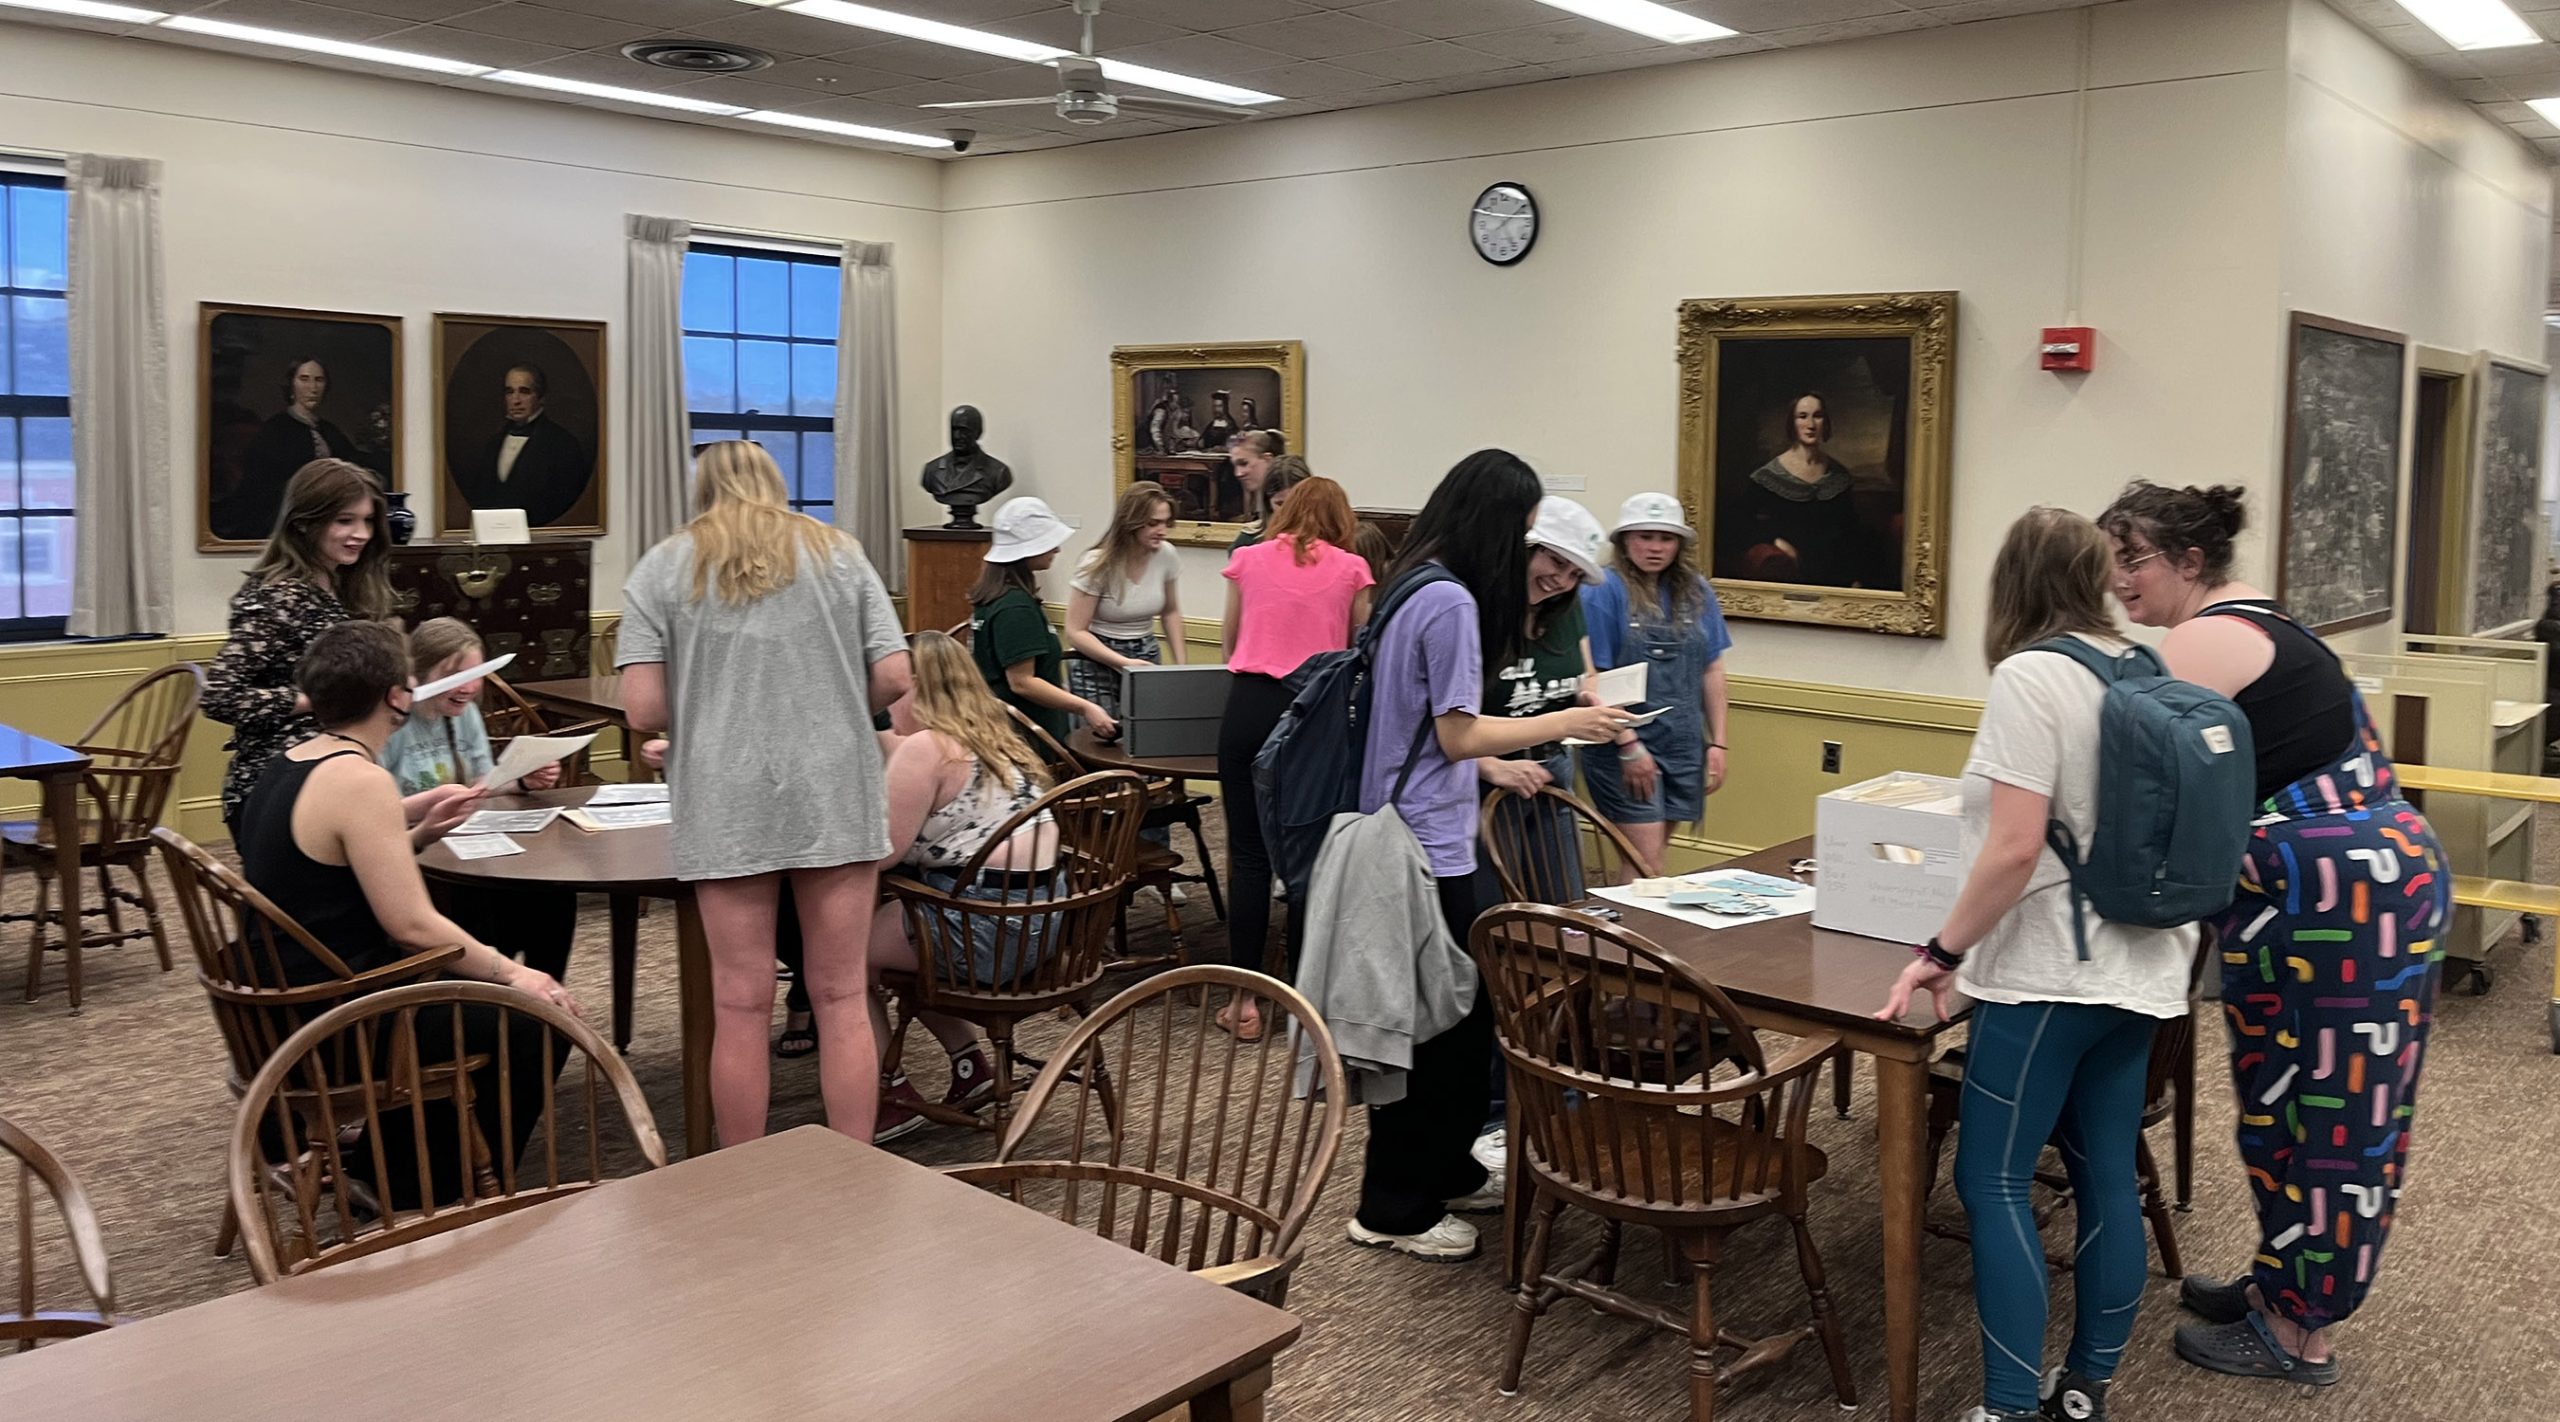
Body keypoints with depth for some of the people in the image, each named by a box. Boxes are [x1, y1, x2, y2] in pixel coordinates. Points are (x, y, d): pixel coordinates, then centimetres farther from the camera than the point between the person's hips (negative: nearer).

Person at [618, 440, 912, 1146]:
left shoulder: (662, 568, 5)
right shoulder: (839, 553, 9)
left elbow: (644, 709, -3)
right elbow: (893, 679, 1)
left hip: (727, 807, 0)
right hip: (835, 795, 1)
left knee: (741, 1006, 6)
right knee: (842, 998, 7)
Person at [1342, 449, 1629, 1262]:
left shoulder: (1413, 586, 10)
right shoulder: (1450, 601, -19)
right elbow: (1459, 734, -17)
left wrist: (1497, 762, 23)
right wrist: (1566, 724, -9)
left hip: (1413, 839, 10)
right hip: (1427, 849, -10)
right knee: (1435, 1025, 0)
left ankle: (1447, 1171, 33)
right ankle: (1395, 1210, 12)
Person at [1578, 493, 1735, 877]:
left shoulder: (1697, 592, 8)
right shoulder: (1604, 591, -9)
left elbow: (1712, 670, 13)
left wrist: (1717, 744, 9)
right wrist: (1629, 747, -14)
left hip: (1683, 746, 5)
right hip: (1624, 748, -5)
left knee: (1651, 861, 11)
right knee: (1646, 869, -8)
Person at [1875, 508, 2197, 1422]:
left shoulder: (2030, 675, -16)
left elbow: (2016, 849, -22)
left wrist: (1943, 952, -12)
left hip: (2049, 971, -8)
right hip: (2136, 965, 8)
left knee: (1994, 1183, 0)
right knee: (2107, 1178, 13)